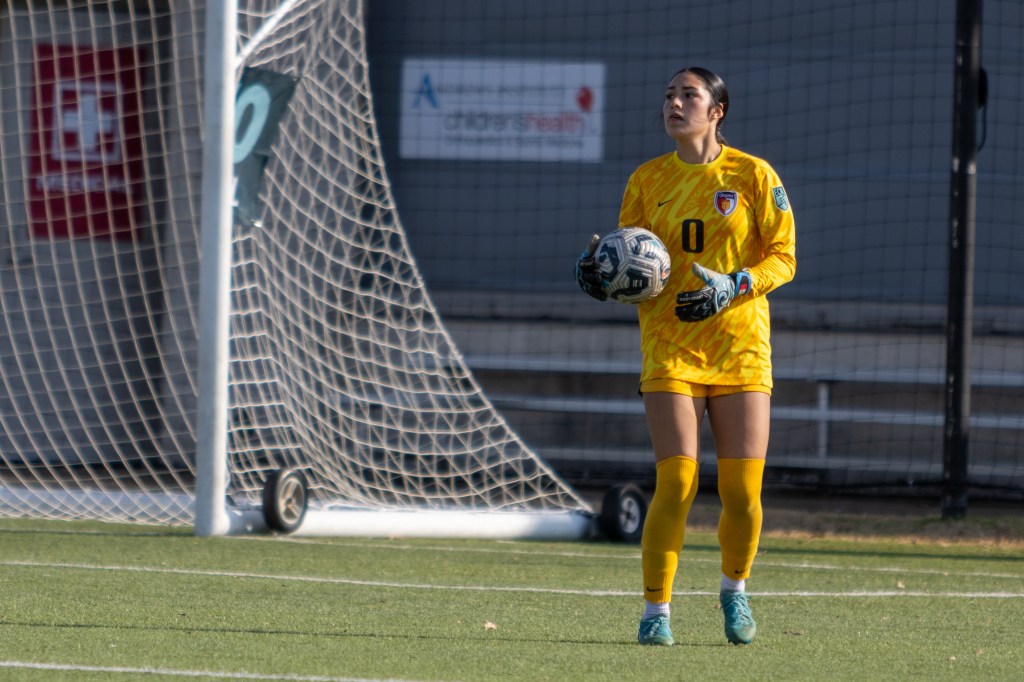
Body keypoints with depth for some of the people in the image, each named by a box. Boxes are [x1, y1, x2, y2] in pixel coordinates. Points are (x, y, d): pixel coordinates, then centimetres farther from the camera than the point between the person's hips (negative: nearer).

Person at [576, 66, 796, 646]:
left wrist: (732, 285, -17)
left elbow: (783, 257, -1)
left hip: (740, 345, -1)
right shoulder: (647, 181, 7)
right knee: (676, 483, -12)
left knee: (742, 491, -4)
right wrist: (599, 273, -10)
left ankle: (735, 590, 25)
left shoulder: (754, 176, 0)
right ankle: (656, 609, 1)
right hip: (670, 347, 1)